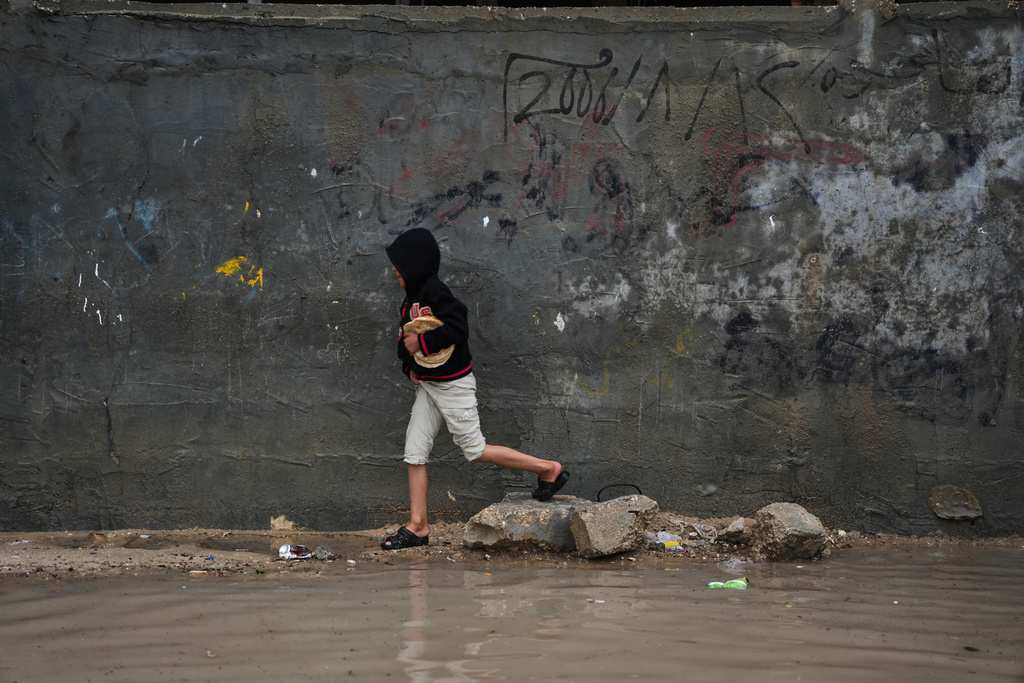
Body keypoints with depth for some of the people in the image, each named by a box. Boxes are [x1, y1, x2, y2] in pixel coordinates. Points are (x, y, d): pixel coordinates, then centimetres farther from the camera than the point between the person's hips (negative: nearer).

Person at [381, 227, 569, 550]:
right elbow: (406, 336, 20)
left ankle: (549, 469, 8)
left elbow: (458, 328, -27)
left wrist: (422, 342, -20)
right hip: (427, 385, 9)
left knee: (474, 449, -3)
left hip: (453, 384, -9)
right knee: (414, 452, 4)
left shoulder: (434, 291, -18)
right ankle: (417, 526, 8)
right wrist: (409, 364, 3)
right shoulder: (411, 298, 11)